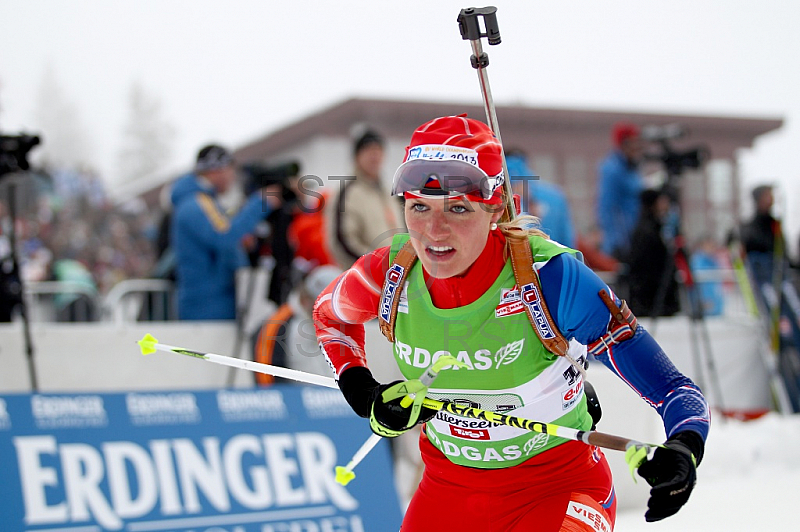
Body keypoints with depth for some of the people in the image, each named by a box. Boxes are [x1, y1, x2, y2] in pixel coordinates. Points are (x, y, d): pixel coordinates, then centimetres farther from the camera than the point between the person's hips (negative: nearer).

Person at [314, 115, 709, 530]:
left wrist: (684, 449, -45)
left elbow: (672, 390, -24)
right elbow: (328, 315, 12)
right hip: (449, 483, 5)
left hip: (558, 485, -4)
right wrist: (365, 396, -4)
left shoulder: (551, 277, -26)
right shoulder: (389, 274, -15)